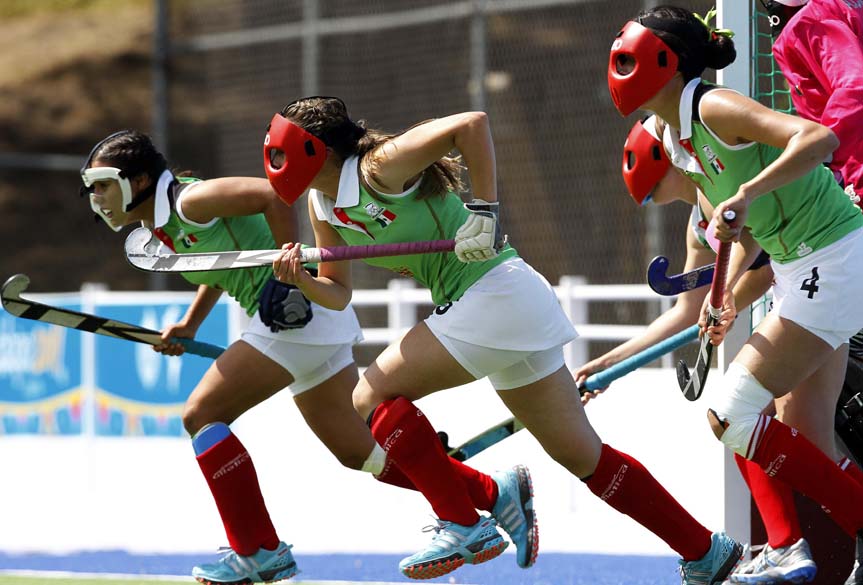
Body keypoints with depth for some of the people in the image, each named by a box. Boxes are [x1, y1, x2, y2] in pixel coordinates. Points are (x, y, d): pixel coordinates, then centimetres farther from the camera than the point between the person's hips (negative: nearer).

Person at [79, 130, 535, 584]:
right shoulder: (161, 227, 16)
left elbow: (274, 194, -21)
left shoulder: (189, 202, -13)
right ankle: (497, 493, 17)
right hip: (308, 321, 10)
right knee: (359, 453, 12)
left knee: (202, 414, -11)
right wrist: (189, 324, 20)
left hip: (295, 312, -10)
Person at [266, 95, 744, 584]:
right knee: (582, 455, 10)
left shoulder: (378, 168, -16)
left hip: (496, 293, -9)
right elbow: (338, 293, 14)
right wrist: (301, 280, -6)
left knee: (373, 396, -11)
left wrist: (484, 209, -25)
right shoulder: (323, 205, 9)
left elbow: (472, 123, -25)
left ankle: (461, 526, -7)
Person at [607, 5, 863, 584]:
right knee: (804, 441, 10)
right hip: (799, 270, 10)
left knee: (733, 416, -12)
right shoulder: (682, 136, 12)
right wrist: (724, 293, 7)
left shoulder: (714, 108, -16)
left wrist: (746, 194, -36)